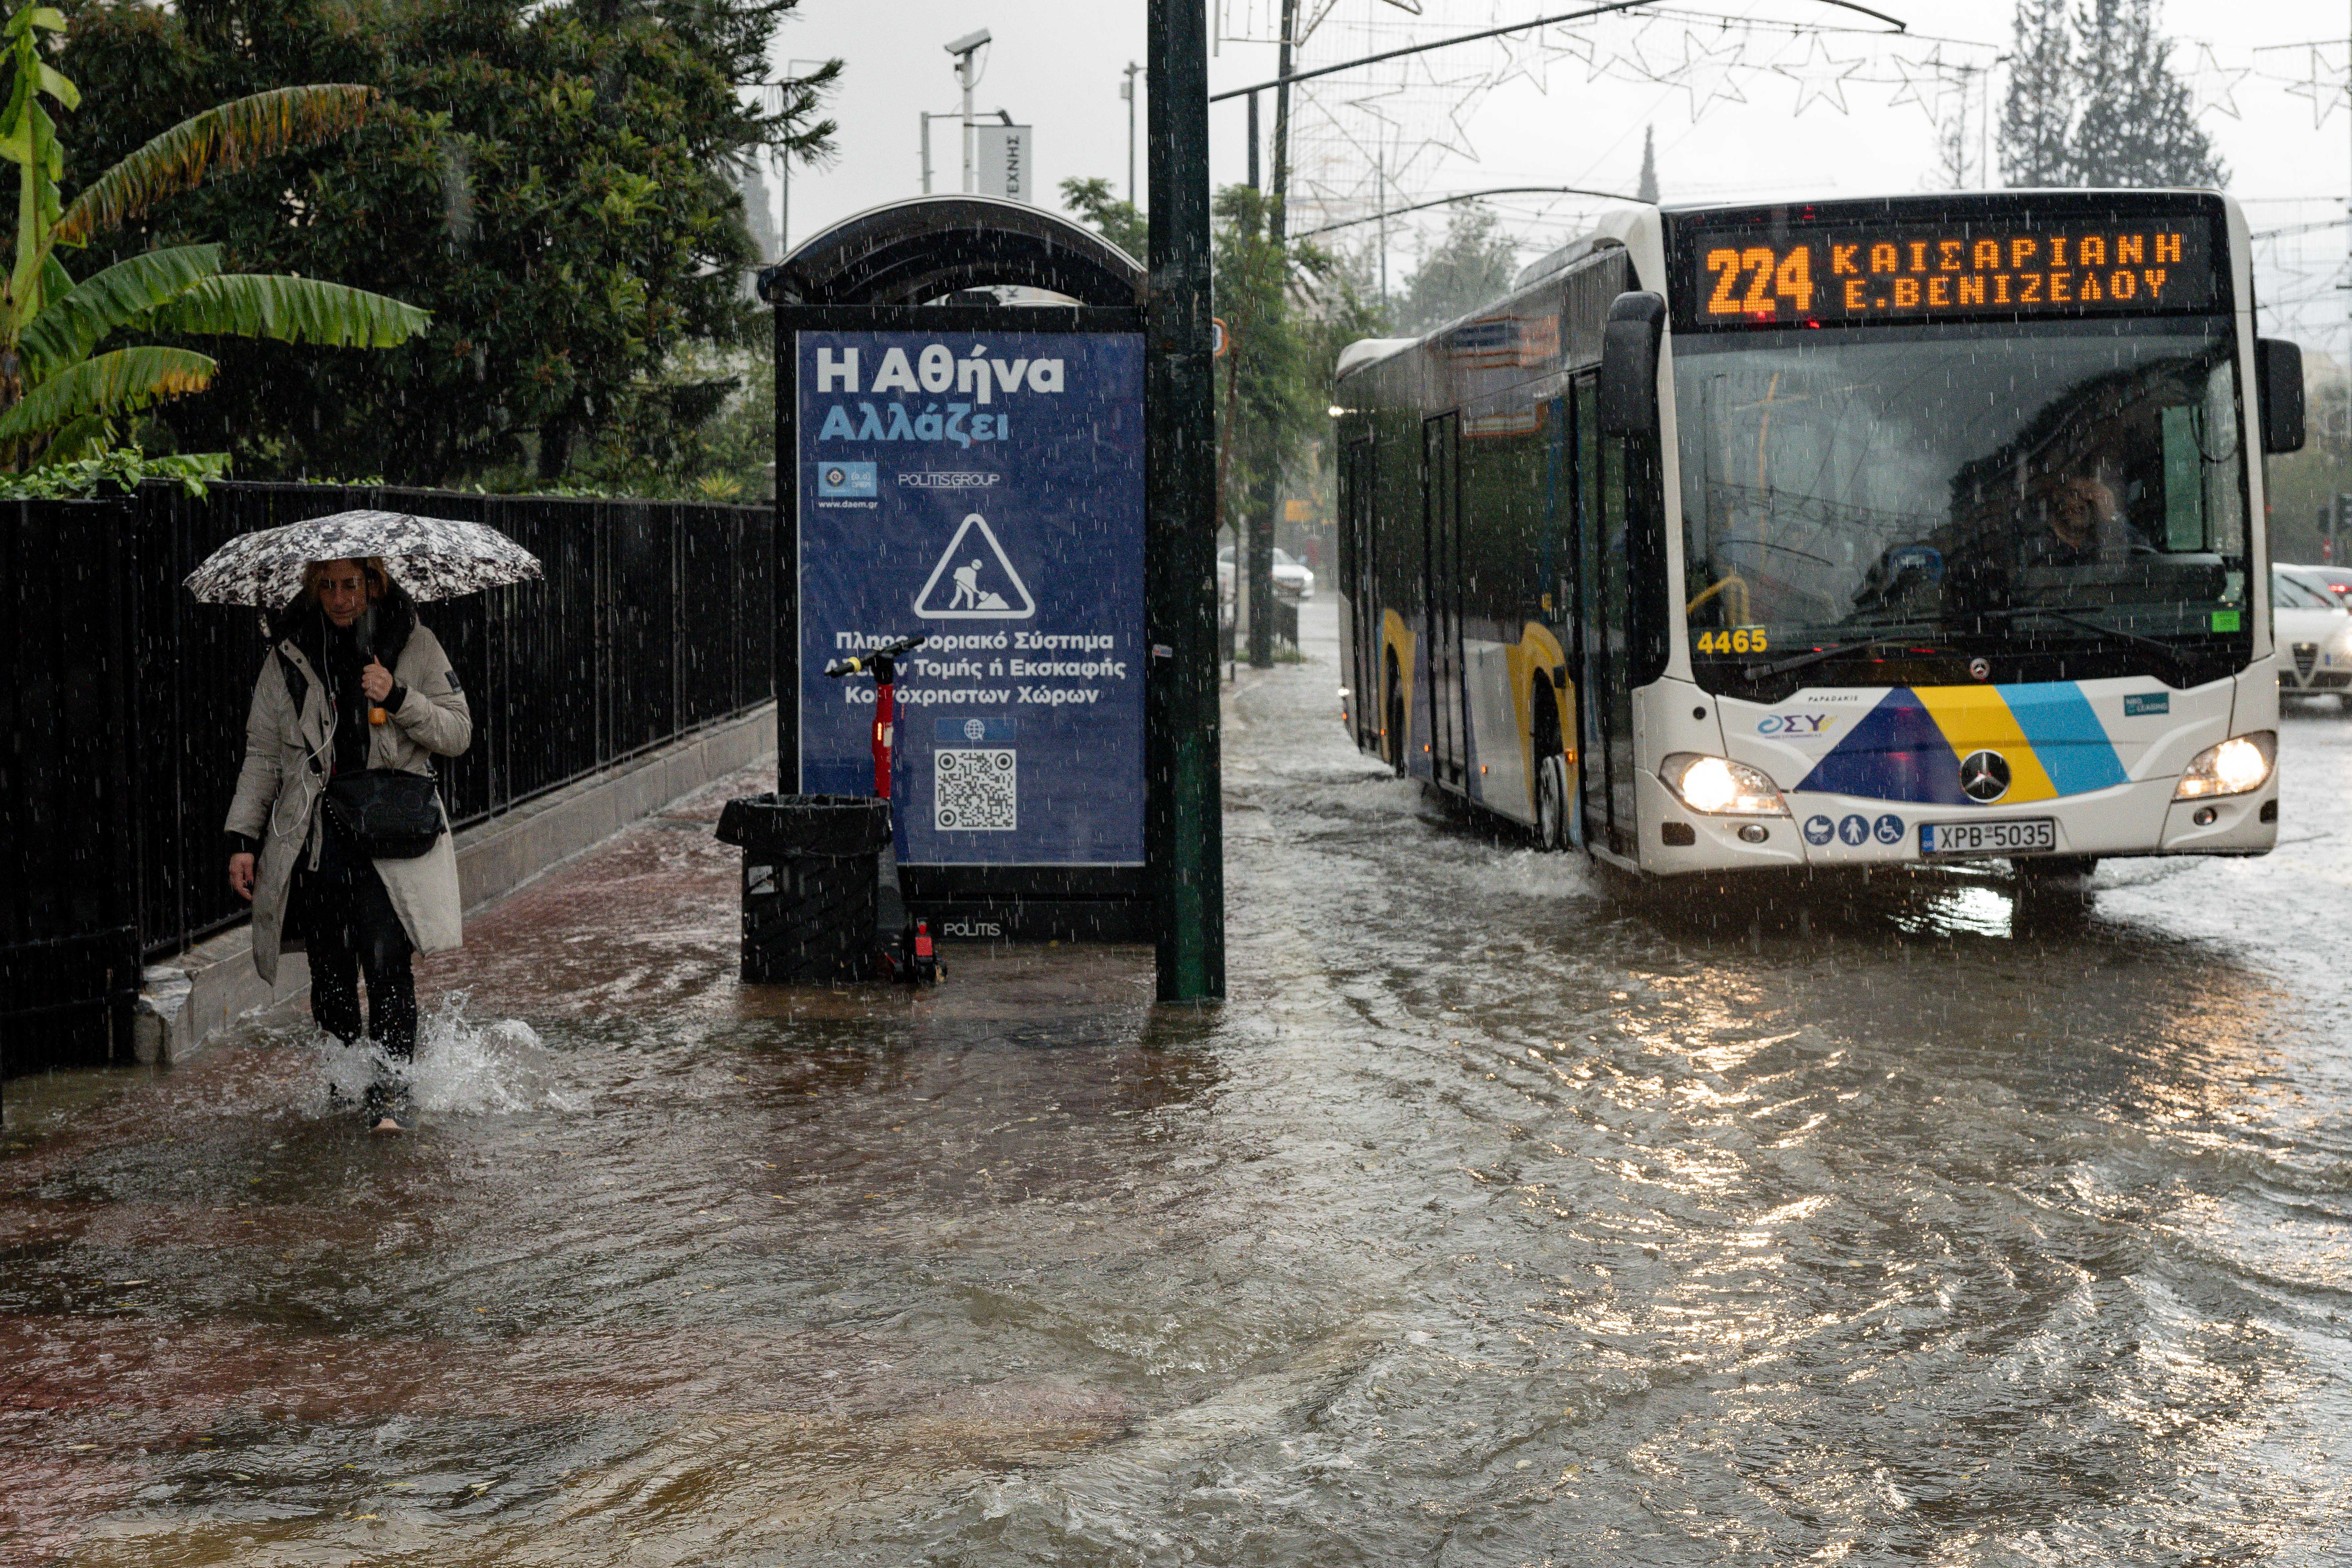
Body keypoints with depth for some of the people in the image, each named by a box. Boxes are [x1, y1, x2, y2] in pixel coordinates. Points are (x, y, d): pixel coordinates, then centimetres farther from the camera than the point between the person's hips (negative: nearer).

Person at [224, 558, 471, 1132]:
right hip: (314, 837, 2)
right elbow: (262, 755, 11)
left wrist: (399, 699, -12)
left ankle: (391, 1090, -10)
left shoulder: (414, 646, 5)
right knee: (330, 972, 3)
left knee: (385, 961, -15)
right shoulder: (289, 656, 8)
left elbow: (458, 733, 4)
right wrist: (243, 838, 5)